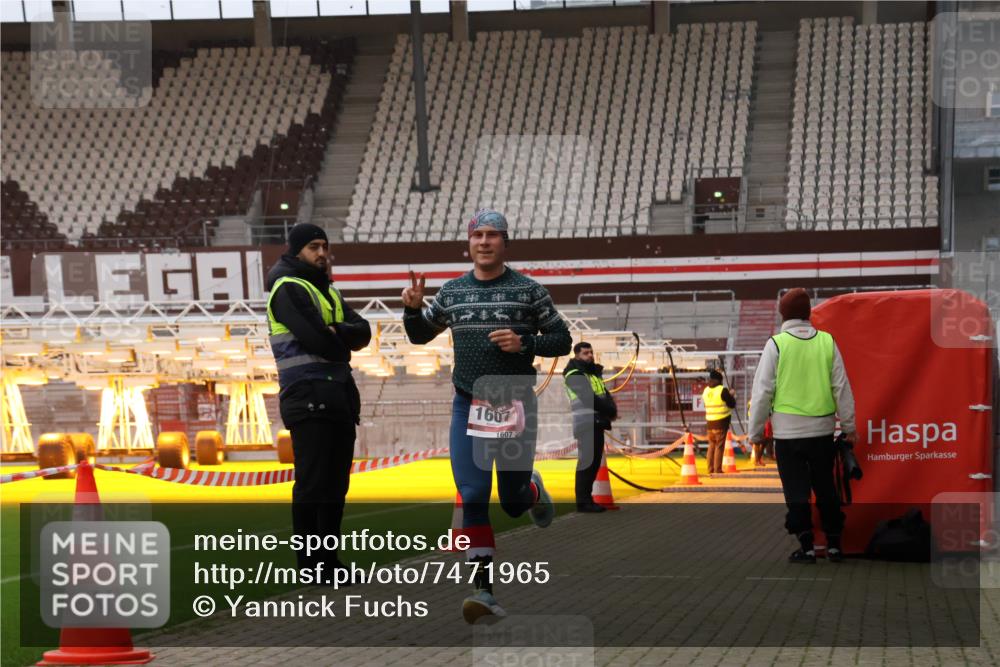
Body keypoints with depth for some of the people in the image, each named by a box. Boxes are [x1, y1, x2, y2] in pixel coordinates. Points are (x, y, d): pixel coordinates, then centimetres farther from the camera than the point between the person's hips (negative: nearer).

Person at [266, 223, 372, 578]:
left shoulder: (329, 292, 22)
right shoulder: (288, 289, -6)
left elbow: (362, 332, 9)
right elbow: (316, 340, -18)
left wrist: (336, 331, -11)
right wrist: (342, 346, 2)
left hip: (339, 398, 9)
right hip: (309, 398, -9)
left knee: (335, 483, 10)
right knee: (312, 483, -9)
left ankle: (328, 560, 15)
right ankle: (309, 564, -7)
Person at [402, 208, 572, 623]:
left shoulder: (528, 290, -1)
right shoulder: (451, 292, 7)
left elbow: (562, 340, 2)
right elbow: (420, 335, 19)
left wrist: (524, 342, -16)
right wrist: (412, 309, -2)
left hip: (515, 406, -2)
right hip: (468, 406, 2)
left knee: (513, 502, 5)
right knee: (472, 497, -9)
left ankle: (532, 489, 43)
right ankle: (484, 588, -7)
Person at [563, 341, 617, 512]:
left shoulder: (594, 373, 20)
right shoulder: (574, 375, -8)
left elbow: (606, 395, 14)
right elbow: (589, 399, -18)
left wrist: (611, 409, -7)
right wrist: (611, 411, -12)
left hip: (597, 423, 9)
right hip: (586, 424, -9)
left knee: (595, 462, 9)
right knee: (587, 461, -10)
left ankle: (587, 498, 14)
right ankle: (583, 502, -9)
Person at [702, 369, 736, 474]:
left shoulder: (706, 391, 7)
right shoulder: (722, 390, -11)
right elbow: (732, 404, -6)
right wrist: (731, 395, 12)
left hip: (710, 421, 6)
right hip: (721, 421, -5)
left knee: (711, 445, 14)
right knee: (719, 446, -2)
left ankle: (710, 469, 15)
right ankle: (717, 470, -4)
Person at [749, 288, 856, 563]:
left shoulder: (776, 344, -7)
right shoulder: (827, 342, 2)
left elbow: (763, 391, -6)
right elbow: (842, 388, 5)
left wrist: (756, 431, 3)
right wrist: (848, 426, 15)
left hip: (788, 431, -3)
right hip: (822, 429, 3)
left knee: (797, 492, 3)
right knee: (826, 489, 14)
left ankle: (806, 547, 0)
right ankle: (834, 544, 15)